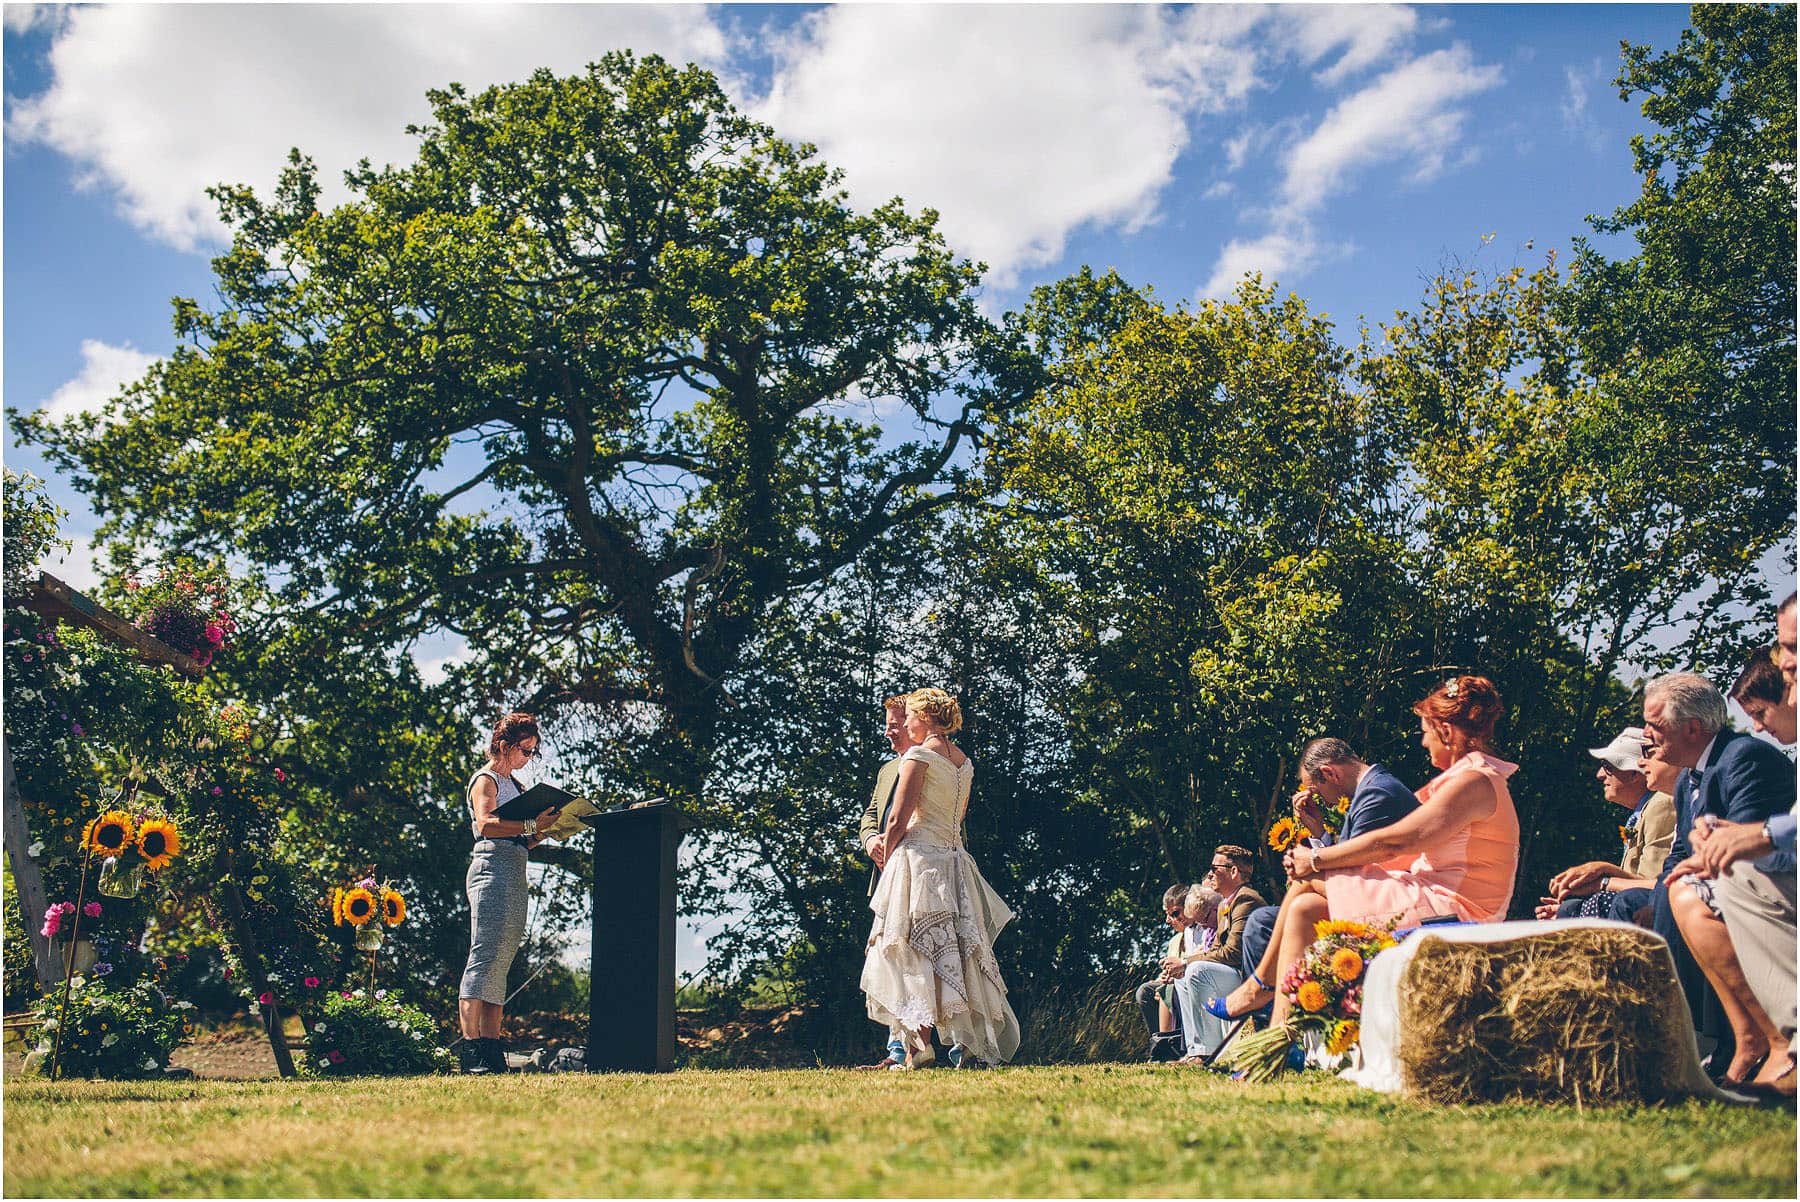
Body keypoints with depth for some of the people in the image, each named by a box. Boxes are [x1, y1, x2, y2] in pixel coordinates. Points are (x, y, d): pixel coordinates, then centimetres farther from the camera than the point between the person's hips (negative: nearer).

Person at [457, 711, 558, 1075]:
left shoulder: (514, 785, 24)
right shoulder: (485, 779, 1)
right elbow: (486, 824, -18)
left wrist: (543, 830, 5)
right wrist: (530, 825, -21)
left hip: (516, 875, 9)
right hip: (492, 869, -9)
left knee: (502, 963, 4)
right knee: (485, 956, -15)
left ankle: (490, 1047, 3)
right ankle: (469, 1044, -18)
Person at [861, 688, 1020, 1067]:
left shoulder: (919, 755, -9)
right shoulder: (964, 762, 15)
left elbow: (899, 820, -11)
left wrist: (886, 861, 3)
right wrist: (889, 838, 19)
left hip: (919, 860, -7)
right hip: (955, 859, 8)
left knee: (913, 951, -6)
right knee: (960, 952, 9)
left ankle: (919, 1043, -13)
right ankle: (977, 1043, 6)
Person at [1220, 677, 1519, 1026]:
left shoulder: (1474, 782, -16)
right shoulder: (1474, 778, 17)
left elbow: (1392, 843, -20)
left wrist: (1316, 860, -10)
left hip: (1448, 909, -10)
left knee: (1306, 880, -10)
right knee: (1305, 909, 1)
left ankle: (1261, 984, 3)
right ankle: (1281, 1036, 1)